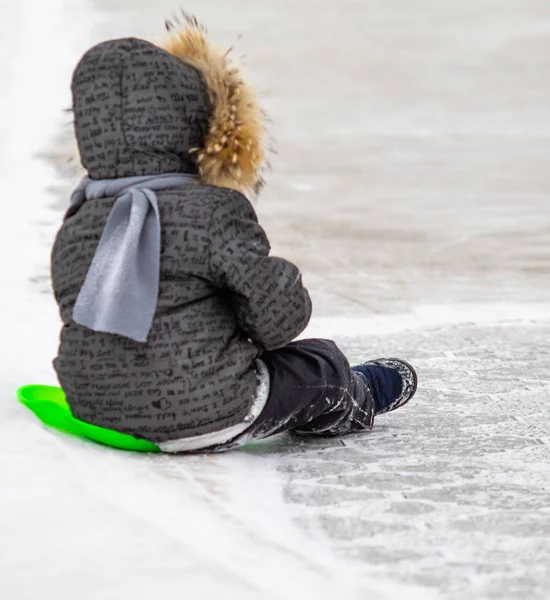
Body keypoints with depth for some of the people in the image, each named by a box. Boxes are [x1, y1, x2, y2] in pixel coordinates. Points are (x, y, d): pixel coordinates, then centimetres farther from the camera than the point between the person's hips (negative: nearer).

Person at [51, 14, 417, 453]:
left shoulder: (73, 230, -1)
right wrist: (249, 333, 9)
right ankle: (354, 404, 55)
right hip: (211, 418, -6)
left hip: (101, 414, 6)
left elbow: (89, 330, 10)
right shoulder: (215, 211, -18)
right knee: (322, 366, 21)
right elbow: (280, 313, -17)